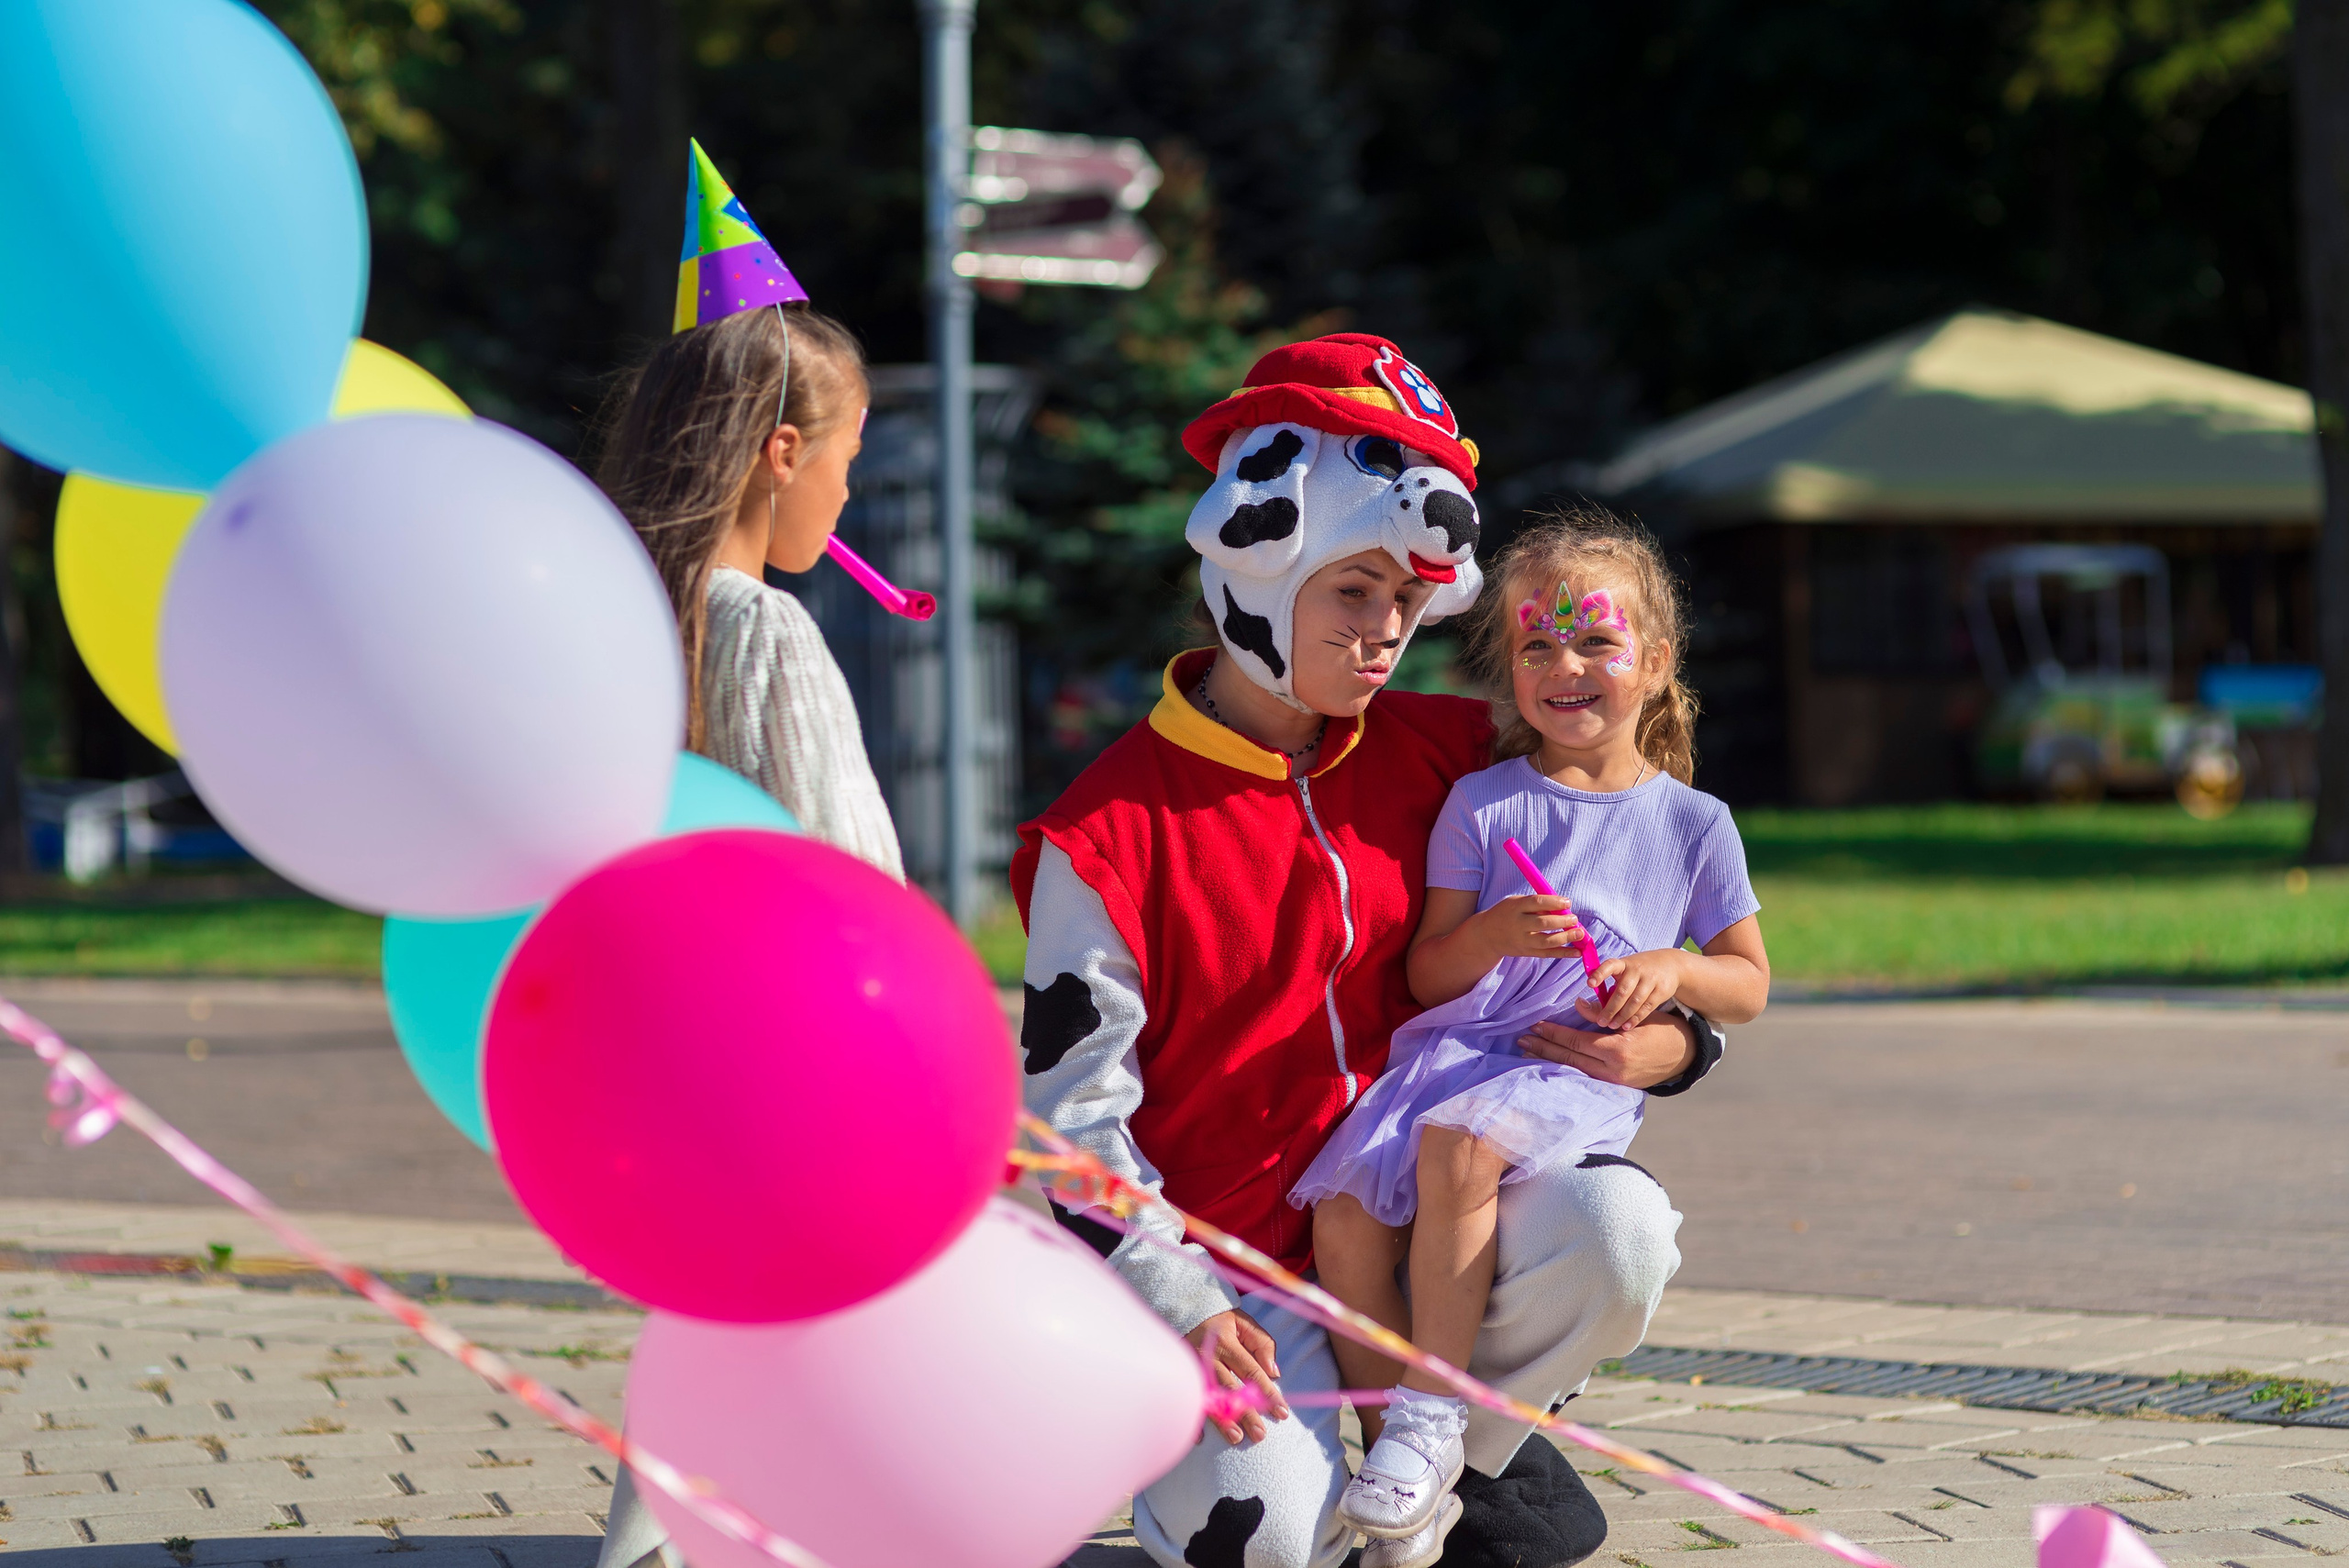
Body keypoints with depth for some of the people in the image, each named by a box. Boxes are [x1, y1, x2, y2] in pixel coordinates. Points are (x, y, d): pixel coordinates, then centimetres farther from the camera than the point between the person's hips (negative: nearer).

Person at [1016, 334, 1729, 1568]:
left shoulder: (1444, 757, 4)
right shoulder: (1108, 833, -9)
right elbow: (1073, 1108, -9)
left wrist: (1668, 1040, -6)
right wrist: (1182, 1309, -21)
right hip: (1237, 1255, -4)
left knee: (1613, 1227, -27)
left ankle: (1458, 1451, 3)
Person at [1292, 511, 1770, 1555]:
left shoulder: (1692, 824, 11)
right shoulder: (1482, 804, 11)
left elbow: (1749, 984, 16)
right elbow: (1426, 975, 8)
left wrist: (1675, 969, -6)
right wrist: (1494, 933, -13)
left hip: (1581, 1072, -2)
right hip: (1455, 1049, 2)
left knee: (1458, 1144, -36)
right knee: (1343, 1218, -25)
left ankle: (1430, 1413, -27)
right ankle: (1403, 1463, -13)